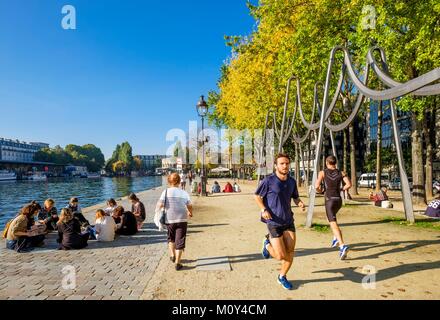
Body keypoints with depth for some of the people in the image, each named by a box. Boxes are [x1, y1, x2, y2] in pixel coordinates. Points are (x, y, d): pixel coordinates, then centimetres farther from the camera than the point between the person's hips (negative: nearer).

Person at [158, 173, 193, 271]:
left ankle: (172, 255, 28)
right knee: (180, 241, 5)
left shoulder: (166, 191, -5)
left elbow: (160, 204, -14)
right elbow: (189, 206, 1)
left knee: (171, 238, 26)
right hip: (182, 220, 0)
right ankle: (178, 263, 4)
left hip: (170, 219, 0)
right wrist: (190, 213, 21)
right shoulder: (184, 193, 1)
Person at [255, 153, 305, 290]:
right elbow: (257, 196, -3)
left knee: (290, 252, 4)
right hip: (274, 222, -5)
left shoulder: (292, 181, 3)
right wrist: (264, 209, -18)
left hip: (288, 221, 5)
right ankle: (268, 243, 27)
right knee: (280, 256, -6)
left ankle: (282, 277, 29)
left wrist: (300, 203, -7)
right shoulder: (268, 180, -13)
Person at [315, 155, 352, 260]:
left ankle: (342, 245, -27)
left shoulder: (322, 173, -3)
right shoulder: (341, 173, 6)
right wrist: (341, 190, 11)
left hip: (329, 200, -5)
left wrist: (320, 191, 9)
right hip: (339, 200, 5)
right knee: (332, 217, 31)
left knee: (334, 224, -10)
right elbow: (349, 184, -6)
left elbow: (317, 186, -12)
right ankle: (336, 238, 25)